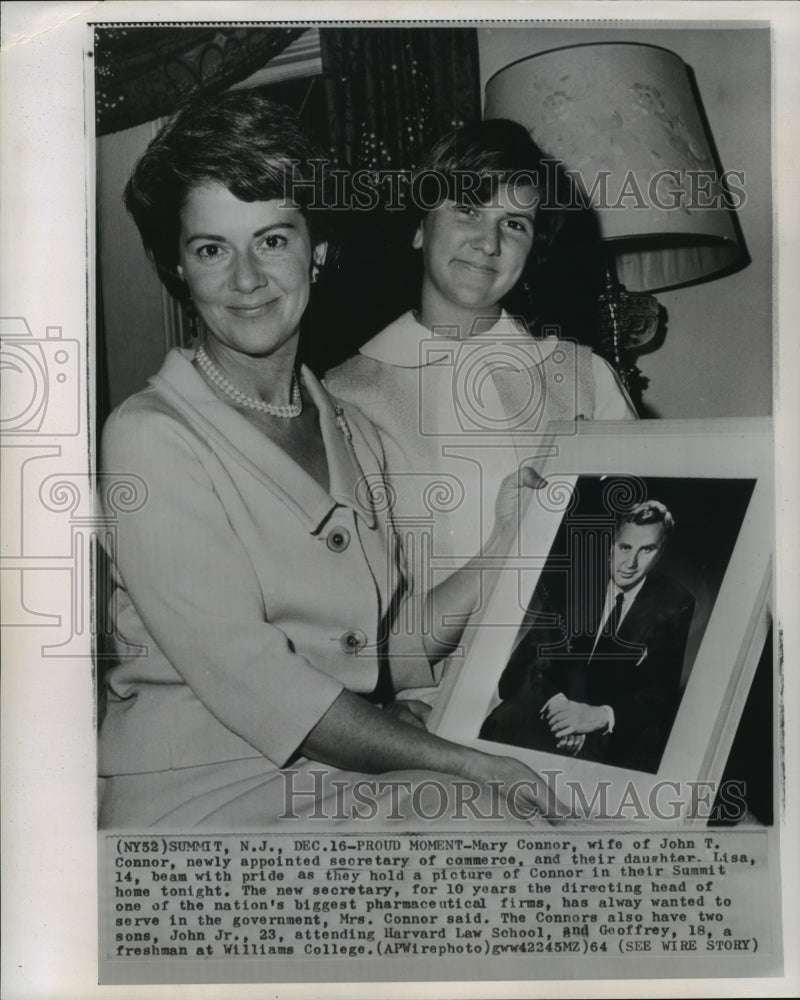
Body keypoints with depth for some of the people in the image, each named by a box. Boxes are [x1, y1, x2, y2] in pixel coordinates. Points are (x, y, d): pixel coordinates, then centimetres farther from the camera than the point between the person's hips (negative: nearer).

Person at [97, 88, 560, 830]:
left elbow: (382, 651, 8)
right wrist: (459, 762, -19)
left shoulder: (352, 432, 11)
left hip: (359, 778, 5)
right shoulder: (149, 439, -9)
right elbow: (247, 678, -16)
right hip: (201, 795, -5)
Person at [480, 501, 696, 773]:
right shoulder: (569, 579, -2)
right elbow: (535, 652, -6)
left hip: (620, 728, 0)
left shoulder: (675, 605, -6)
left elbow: (662, 691, -10)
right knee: (501, 728, -27)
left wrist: (600, 715, -29)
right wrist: (558, 703, -28)